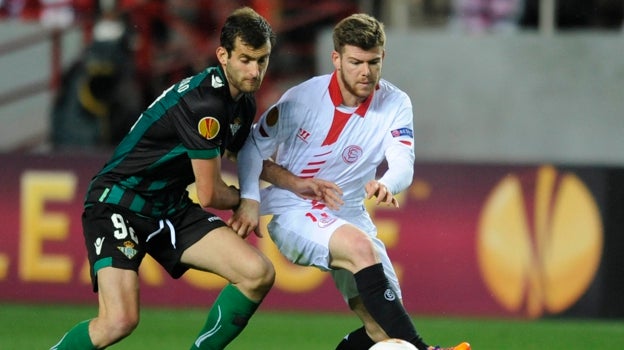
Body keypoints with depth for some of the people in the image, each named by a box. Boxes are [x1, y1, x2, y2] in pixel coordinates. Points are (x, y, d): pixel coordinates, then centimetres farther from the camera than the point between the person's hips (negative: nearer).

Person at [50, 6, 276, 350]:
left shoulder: (243, 102, 4)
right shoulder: (203, 102, -25)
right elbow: (209, 194, -18)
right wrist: (244, 198, 5)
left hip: (172, 208, 9)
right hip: (119, 204, -9)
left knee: (259, 273, -11)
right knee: (120, 321, -27)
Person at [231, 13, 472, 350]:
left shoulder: (396, 105, -4)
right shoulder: (302, 98, -9)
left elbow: (402, 164, -18)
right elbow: (254, 147, 0)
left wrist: (386, 185, -42)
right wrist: (249, 200, -15)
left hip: (349, 216, 4)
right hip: (293, 214, -4)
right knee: (360, 246, -35)